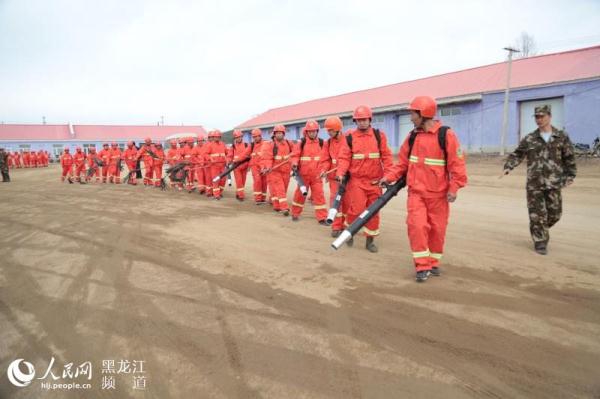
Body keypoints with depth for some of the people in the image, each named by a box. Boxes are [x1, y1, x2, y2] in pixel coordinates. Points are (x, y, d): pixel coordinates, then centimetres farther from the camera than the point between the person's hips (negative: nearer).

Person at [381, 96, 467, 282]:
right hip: (416, 192, 3)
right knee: (417, 226, -10)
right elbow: (402, 161, 9)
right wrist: (389, 176, -3)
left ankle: (433, 262, 28)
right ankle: (423, 266, 0)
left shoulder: (446, 135, -10)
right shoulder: (412, 136, 5)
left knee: (436, 229, 9)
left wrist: (454, 188, -16)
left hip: (438, 194, -2)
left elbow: (457, 163, -10)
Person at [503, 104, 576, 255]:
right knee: (537, 213, -1)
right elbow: (517, 154, 4)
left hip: (554, 183, 1)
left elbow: (569, 158, 9)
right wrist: (508, 166, -12)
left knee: (554, 213, 8)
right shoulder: (529, 139, 2)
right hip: (534, 183, -1)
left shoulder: (562, 137, 4)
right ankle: (540, 241, 11)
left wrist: (570, 175, 5)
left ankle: (541, 230, 36)